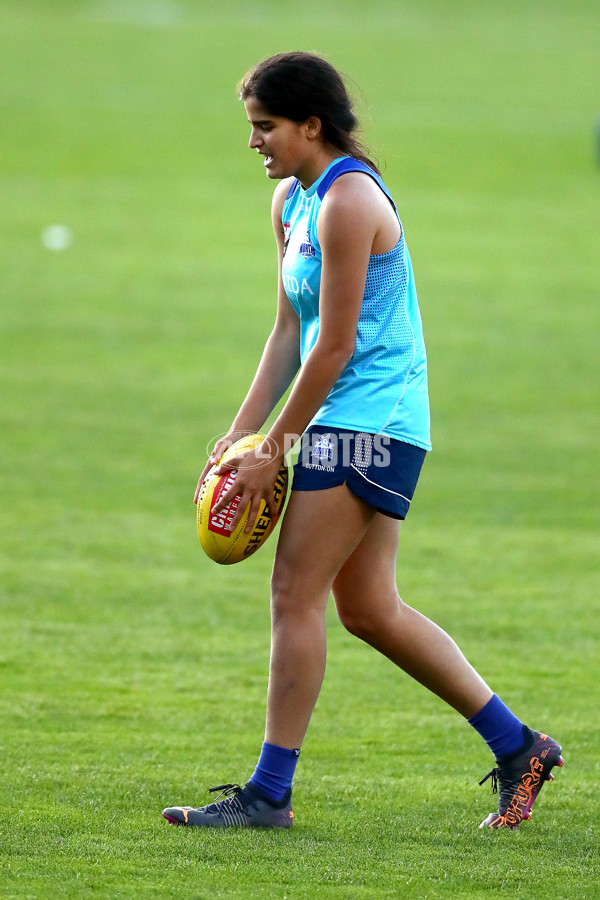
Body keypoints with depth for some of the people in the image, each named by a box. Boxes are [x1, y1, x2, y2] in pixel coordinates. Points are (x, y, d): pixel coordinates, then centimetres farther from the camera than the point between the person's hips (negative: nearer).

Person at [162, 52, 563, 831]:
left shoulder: (349, 201, -17)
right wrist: (240, 436, 10)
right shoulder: (292, 199, 13)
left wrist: (275, 451, -13)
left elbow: (335, 345, -17)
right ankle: (518, 747, 20)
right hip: (358, 424, 10)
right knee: (368, 608, 12)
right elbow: (291, 330, 16)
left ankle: (269, 792, -6)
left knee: (295, 592, -9)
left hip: (369, 420, -10)